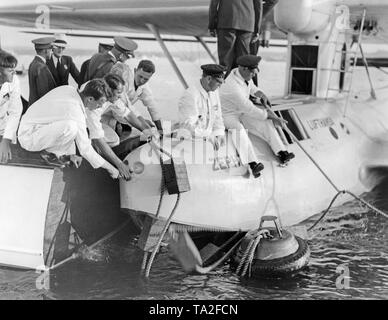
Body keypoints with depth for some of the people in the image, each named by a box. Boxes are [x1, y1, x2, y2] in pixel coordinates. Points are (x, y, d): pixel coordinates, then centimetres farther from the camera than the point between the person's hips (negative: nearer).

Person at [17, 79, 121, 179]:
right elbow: (85, 150, -20)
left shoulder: (68, 89, -3)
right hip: (28, 138, -9)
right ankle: (48, 152, -8)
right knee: (71, 126, -34)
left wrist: (70, 154, 11)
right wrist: (109, 168, -9)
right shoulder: (76, 113, -26)